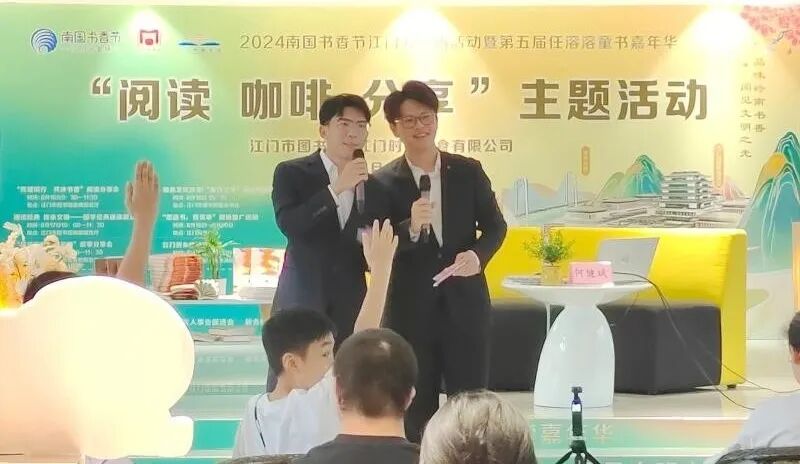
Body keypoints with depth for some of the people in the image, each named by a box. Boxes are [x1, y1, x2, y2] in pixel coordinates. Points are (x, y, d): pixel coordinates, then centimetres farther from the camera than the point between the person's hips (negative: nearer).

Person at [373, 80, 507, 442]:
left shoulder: (468, 171, 3)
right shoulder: (384, 182, -2)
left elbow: (495, 226, 8)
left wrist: (477, 254, -13)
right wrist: (410, 228, -26)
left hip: (464, 302, 1)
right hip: (410, 307, -1)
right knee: (417, 409, 7)